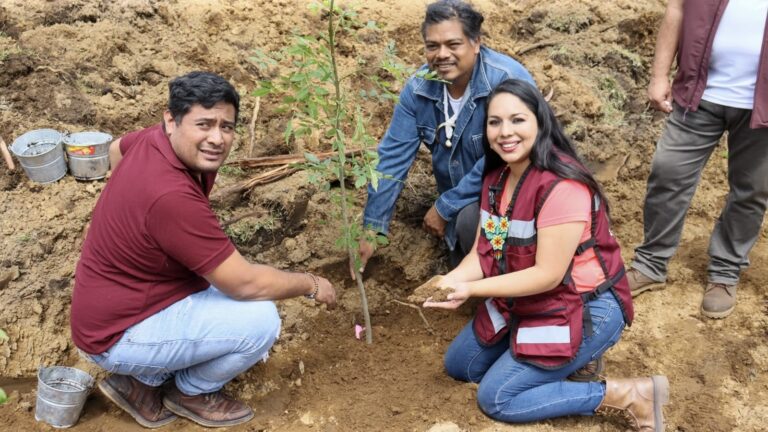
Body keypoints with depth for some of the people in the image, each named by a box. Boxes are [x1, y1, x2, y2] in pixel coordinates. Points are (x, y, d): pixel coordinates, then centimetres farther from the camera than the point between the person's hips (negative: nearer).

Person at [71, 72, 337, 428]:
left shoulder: (155, 139, -6)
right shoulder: (172, 197, -33)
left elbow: (117, 149, 21)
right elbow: (245, 283, -26)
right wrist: (311, 285, -10)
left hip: (113, 302, 9)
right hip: (118, 333, -9)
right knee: (260, 320, -20)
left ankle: (145, 378, 18)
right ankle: (192, 391, 8)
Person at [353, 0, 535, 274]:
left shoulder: (509, 81, -29)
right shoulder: (419, 87, -12)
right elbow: (394, 156, -12)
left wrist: (444, 208, -23)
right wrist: (371, 229, -13)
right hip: (462, 197, 6)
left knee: (472, 220, -32)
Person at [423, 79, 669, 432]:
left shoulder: (563, 187, -28)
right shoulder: (496, 177, -1)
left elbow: (547, 275, -27)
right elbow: (484, 251, -2)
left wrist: (471, 289, -30)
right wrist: (450, 281, -22)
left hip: (583, 308, -9)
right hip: (525, 300, 9)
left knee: (495, 398, -10)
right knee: (458, 366, 13)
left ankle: (627, 394, -4)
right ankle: (561, 356, 18)